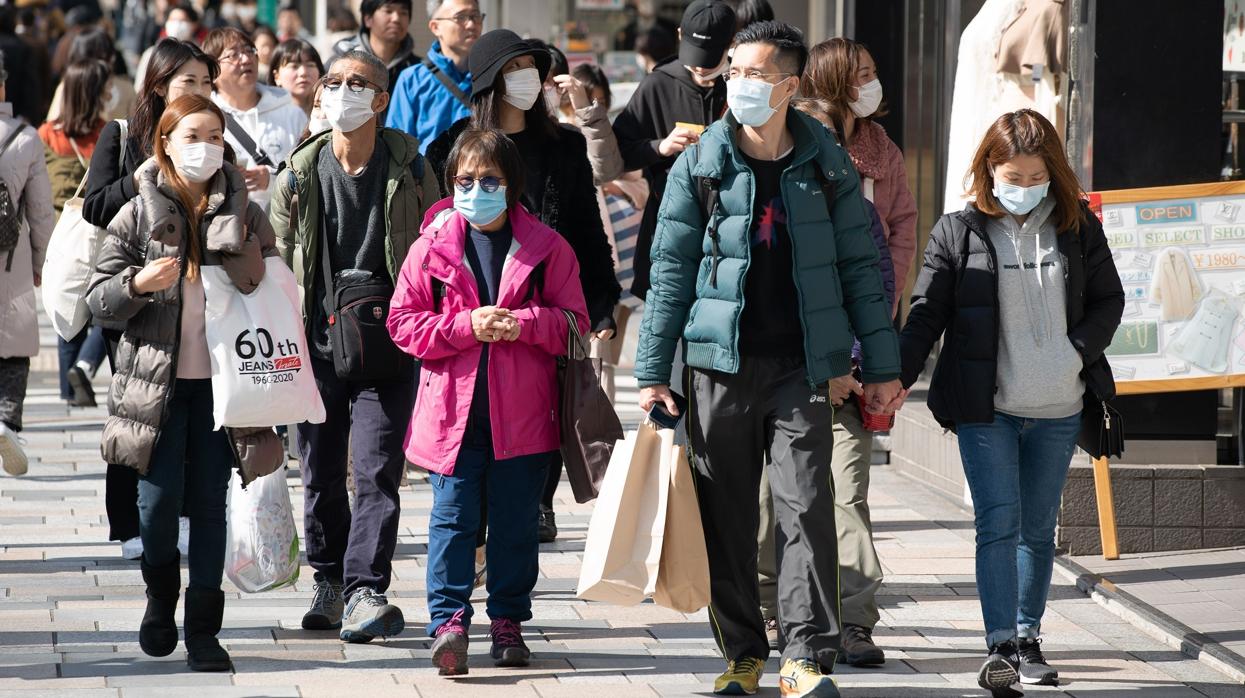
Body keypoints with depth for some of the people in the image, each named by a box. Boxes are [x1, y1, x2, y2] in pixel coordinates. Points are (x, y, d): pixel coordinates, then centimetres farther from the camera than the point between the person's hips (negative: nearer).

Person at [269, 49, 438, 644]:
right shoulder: (299, 174, 4)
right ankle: (330, 582, 25)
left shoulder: (407, 170, 0)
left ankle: (365, 591, -11)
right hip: (316, 346, 2)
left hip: (387, 346, -2)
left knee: (376, 471, -10)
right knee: (321, 472, 10)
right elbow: (278, 260, 10)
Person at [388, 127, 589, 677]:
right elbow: (404, 322, 0)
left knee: (516, 519, 8)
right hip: (454, 405, -1)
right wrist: (467, 326, -13)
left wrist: (523, 323, -16)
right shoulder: (432, 246, 3)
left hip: (522, 410, 1)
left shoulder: (546, 247, 4)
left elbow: (573, 320, 3)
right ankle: (448, 622, -7)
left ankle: (508, 622, 18)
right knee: (453, 515, -4)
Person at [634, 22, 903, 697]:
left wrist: (881, 365, 5)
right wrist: (652, 371, 0)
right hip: (720, 364, 1)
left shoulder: (826, 165, 3)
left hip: (802, 367, -1)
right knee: (726, 515, 5)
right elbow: (670, 271, 4)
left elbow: (860, 264, 7)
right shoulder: (699, 165, 2)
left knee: (806, 506, -8)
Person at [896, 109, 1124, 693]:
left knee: (1037, 528, 11)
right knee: (998, 523, -11)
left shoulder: (1078, 228, 3)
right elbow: (926, 315, -1)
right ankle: (1001, 645, -14)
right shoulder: (958, 233, -2)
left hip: (1058, 411, 2)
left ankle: (1027, 639, 21)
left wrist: (1079, 349, -7)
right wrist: (896, 379, -12)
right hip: (986, 408, -2)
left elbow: (1108, 299, 11)